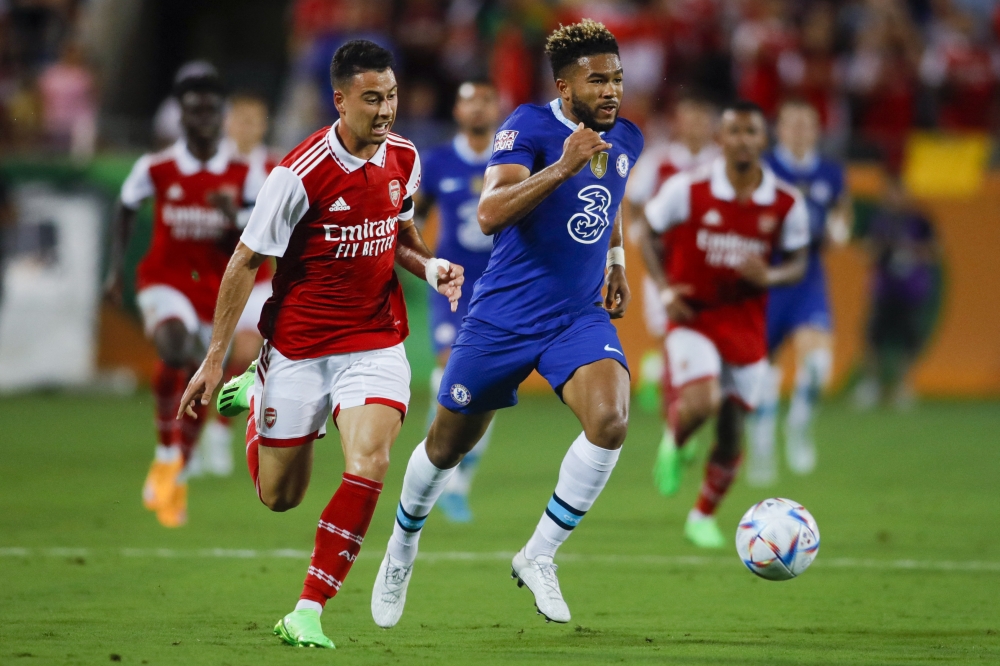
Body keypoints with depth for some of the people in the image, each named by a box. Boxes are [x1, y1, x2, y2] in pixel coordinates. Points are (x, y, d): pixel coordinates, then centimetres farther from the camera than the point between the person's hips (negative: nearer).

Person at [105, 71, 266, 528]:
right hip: (165, 280, -2)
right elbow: (126, 212, 12)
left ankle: (176, 484, 29)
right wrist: (116, 268, 5)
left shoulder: (242, 177, -4)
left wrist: (234, 218, -24)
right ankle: (165, 451, -15)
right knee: (175, 349, -33)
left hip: (216, 288, 2)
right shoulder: (155, 169, -6)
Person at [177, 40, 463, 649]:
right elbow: (246, 263, -9)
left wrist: (430, 266, -2)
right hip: (299, 347, -3)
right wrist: (215, 359, -8)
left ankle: (308, 613, -12)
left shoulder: (404, 158, 0)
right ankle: (254, 396, 45)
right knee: (279, 496, 11)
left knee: (369, 467, -21)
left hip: (376, 344, 3)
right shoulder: (301, 174, -18)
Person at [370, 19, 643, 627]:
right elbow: (491, 214, -30)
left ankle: (539, 557, -8)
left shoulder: (626, 140, 4)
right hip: (504, 318, -3)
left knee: (611, 421, -24)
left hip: (580, 317, 4)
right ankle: (403, 548, 42)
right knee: (449, 444, 11)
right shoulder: (529, 127, -16)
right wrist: (561, 167, -39)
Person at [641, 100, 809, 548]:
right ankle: (676, 444, 10)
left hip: (745, 322, 3)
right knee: (701, 402, -27)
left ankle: (704, 516, 28)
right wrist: (664, 289, -10)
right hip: (693, 314, -3)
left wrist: (769, 277, -19)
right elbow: (649, 233, 4)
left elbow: (797, 264, 5)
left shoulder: (786, 204, -6)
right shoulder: (687, 190, -11)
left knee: (731, 429, 6)